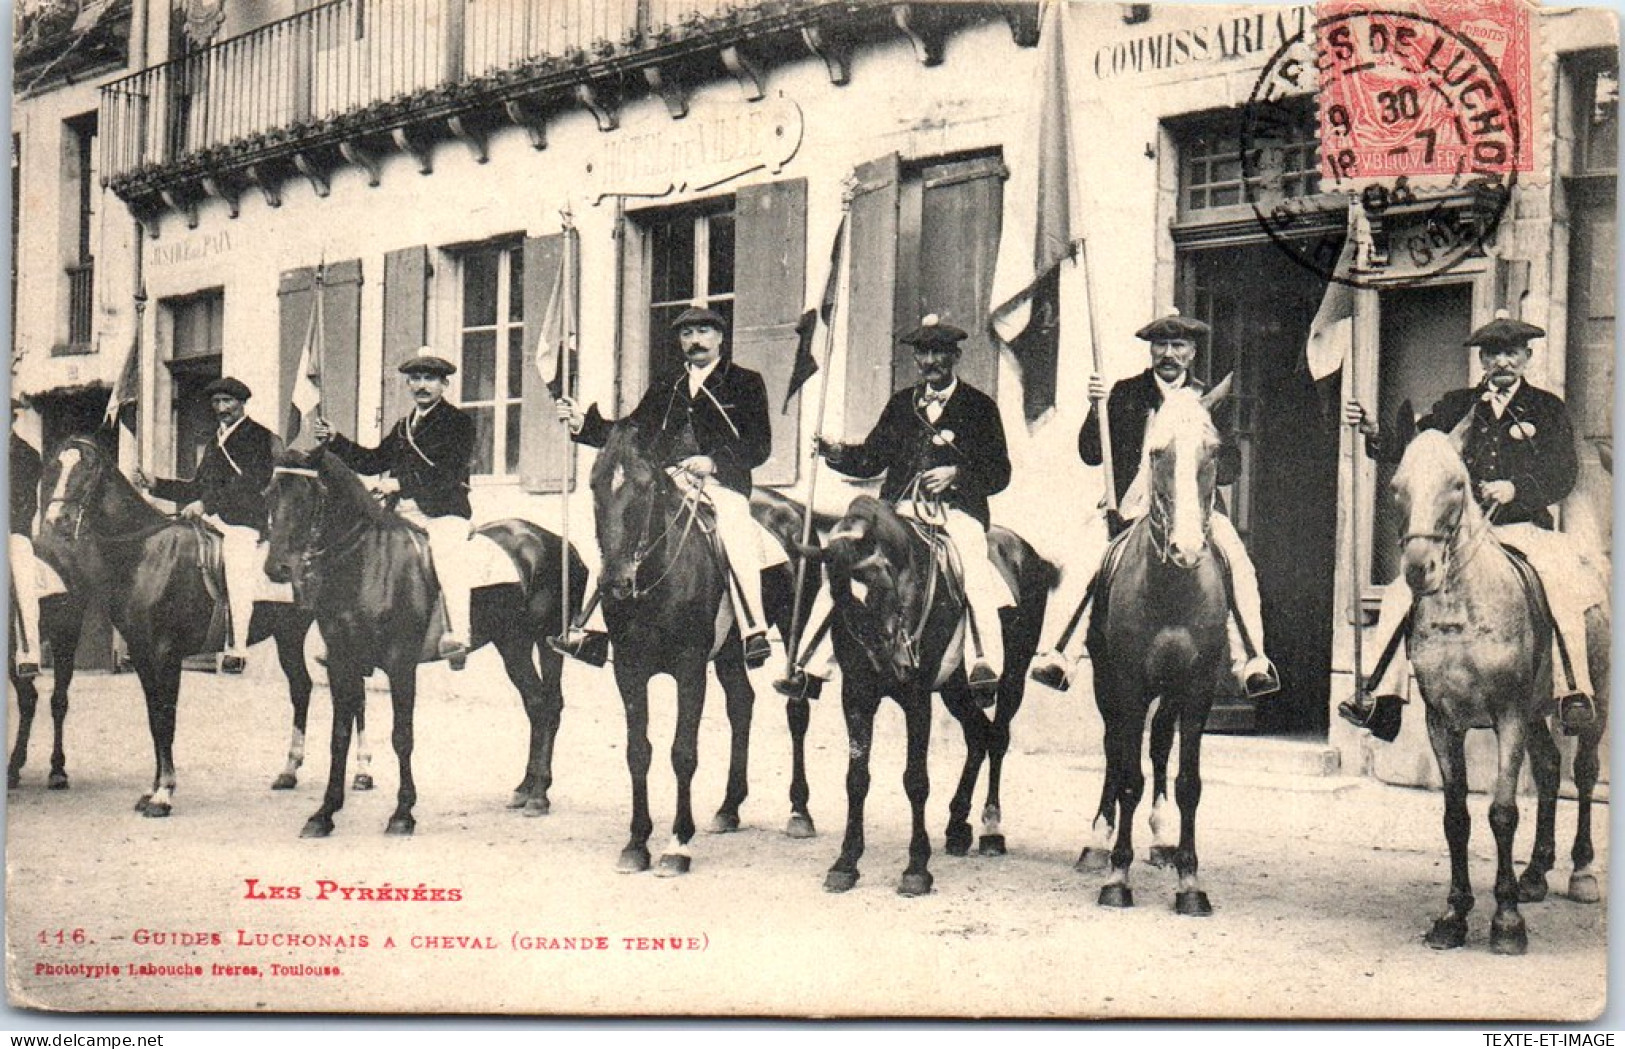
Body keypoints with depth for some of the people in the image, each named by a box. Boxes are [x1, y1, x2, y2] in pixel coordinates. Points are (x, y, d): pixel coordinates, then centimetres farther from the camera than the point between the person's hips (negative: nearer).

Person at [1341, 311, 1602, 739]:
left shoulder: (1548, 409, 9)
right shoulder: (1457, 406, 14)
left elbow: (1565, 473, 0)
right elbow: (1414, 447, 8)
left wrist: (1515, 488, -17)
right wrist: (1374, 433, -12)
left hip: (1525, 531, -2)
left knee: (1560, 595, -31)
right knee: (1402, 596, -14)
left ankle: (1574, 692, -23)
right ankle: (1381, 695, -9)